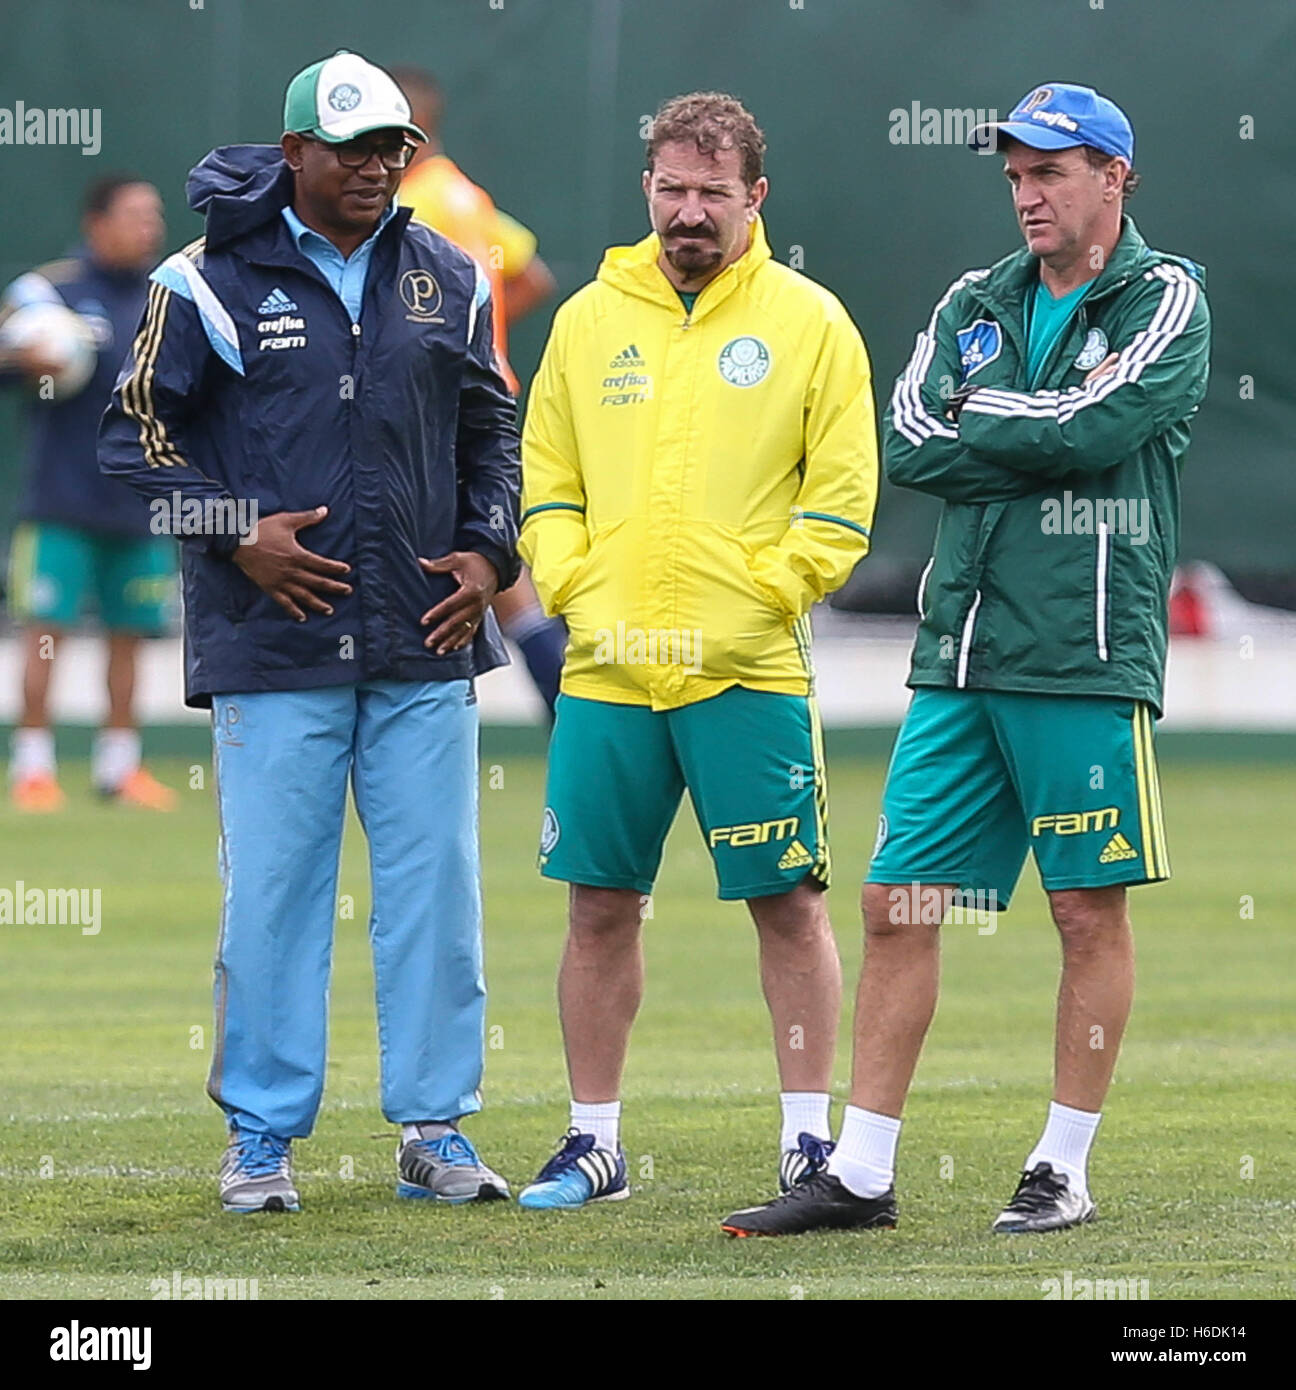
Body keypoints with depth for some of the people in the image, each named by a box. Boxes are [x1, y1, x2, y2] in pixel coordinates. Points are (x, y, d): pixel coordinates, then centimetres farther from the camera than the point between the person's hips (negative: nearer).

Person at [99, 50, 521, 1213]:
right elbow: (139, 435, 1)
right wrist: (235, 536, -8)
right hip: (274, 646, -3)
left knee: (437, 885, 3)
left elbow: (491, 431, 21)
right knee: (272, 889, -1)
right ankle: (262, 1136, 8)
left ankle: (436, 1127, 12)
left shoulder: (446, 280, 11)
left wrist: (486, 553, 7)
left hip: (425, 644, 3)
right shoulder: (213, 279, -2)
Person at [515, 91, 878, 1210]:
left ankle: (809, 1141, 8)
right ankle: (595, 1144, 14)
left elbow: (842, 501, 0)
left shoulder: (808, 321, 2)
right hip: (607, 670, 3)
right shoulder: (589, 319, 11)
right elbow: (545, 485, 15)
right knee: (600, 906, 6)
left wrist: (751, 604, -8)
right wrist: (577, 592, 0)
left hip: (750, 674, -3)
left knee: (787, 903, 1)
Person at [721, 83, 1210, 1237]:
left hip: (1085, 664, -5)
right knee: (900, 904, 3)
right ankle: (861, 1174, 6)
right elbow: (909, 445, 2)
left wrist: (980, 411, -2)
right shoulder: (975, 306, 15)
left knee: (1091, 912, 1)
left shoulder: (1165, 300, 0)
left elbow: (1092, 427, -16)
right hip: (961, 656, 5)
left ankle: (1065, 1170, 10)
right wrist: (1037, 437, -7)